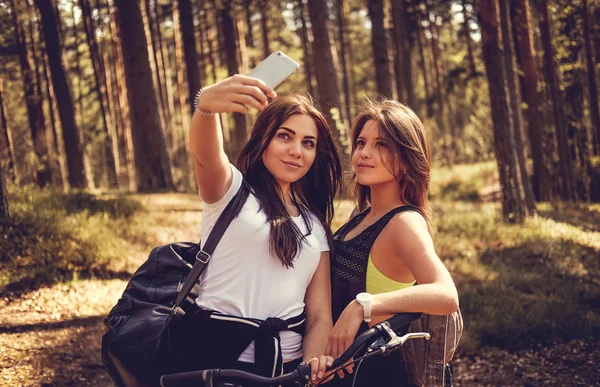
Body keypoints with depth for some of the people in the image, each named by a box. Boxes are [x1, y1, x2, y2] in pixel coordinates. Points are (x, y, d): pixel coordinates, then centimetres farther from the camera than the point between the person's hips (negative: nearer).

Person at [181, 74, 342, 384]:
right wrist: (206, 104, -43)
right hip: (218, 355, -3)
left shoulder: (315, 226, 13)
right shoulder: (231, 189, 2)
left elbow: (320, 315, 6)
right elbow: (205, 155, -22)